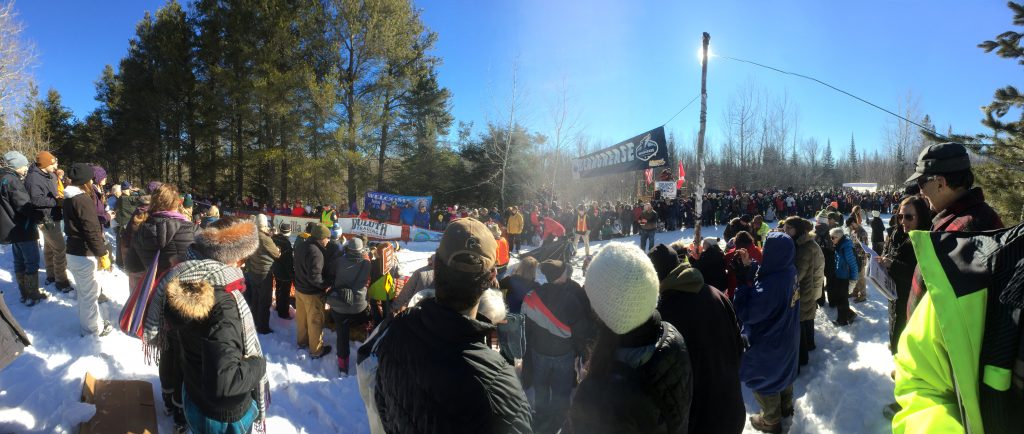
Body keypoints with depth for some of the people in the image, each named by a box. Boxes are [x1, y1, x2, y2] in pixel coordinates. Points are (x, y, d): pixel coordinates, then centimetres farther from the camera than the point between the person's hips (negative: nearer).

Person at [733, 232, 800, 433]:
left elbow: (746, 313, -30)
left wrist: (742, 281, -26)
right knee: (782, 370, 31)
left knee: (764, 379, 17)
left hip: (768, 343, -8)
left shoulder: (771, 285, -40)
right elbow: (764, 277, 1)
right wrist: (749, 266, -13)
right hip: (787, 336, 8)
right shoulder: (790, 270, -14)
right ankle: (786, 406, 54)